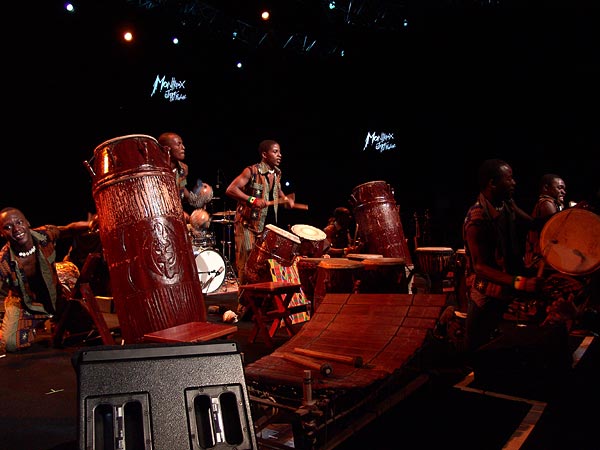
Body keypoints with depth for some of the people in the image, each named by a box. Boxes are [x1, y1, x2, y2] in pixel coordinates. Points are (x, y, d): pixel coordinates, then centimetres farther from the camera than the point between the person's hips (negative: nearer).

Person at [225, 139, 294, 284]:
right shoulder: (252, 171, -15)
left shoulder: (277, 173, 7)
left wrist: (286, 199, 7)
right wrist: (252, 200, -32)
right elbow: (230, 190, -22)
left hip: (268, 223, 7)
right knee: (247, 262, -1)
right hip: (248, 223, -6)